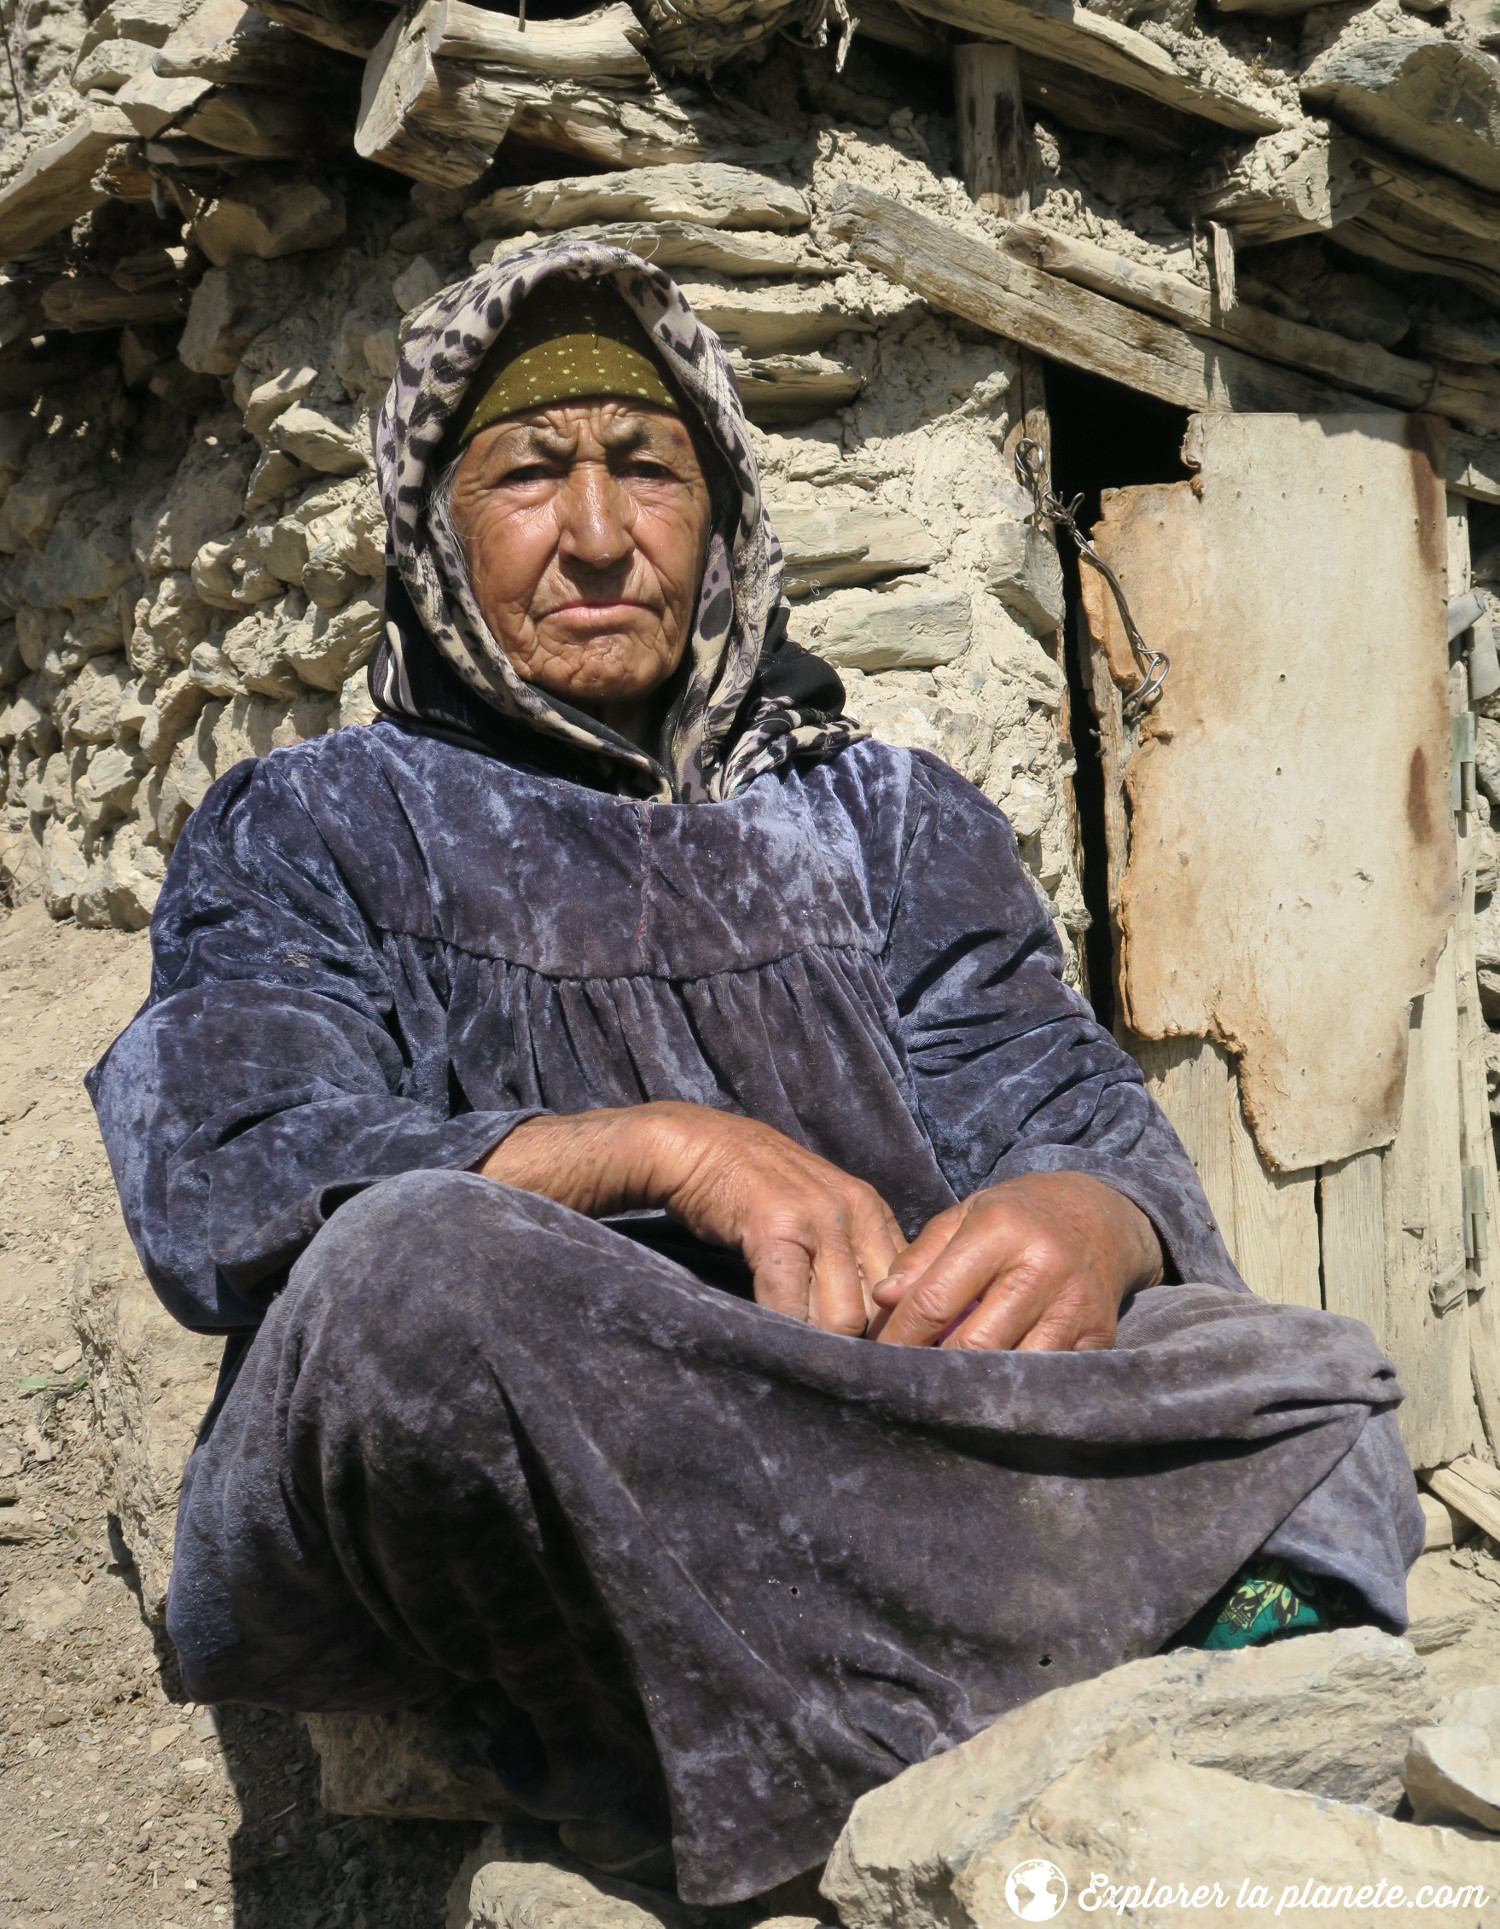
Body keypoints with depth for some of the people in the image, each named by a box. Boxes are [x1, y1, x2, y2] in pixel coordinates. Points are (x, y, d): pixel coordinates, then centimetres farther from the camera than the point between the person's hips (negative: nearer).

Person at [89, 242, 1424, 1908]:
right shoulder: (309, 828, 14)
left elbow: (1057, 1101, 7)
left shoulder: (888, 819, 22)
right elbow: (221, 1173, -4)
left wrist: (1093, 1218, -20)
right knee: (421, 1254, -34)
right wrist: (660, 1147, -19)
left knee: (1291, 1371, -17)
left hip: (871, 1436, 3)